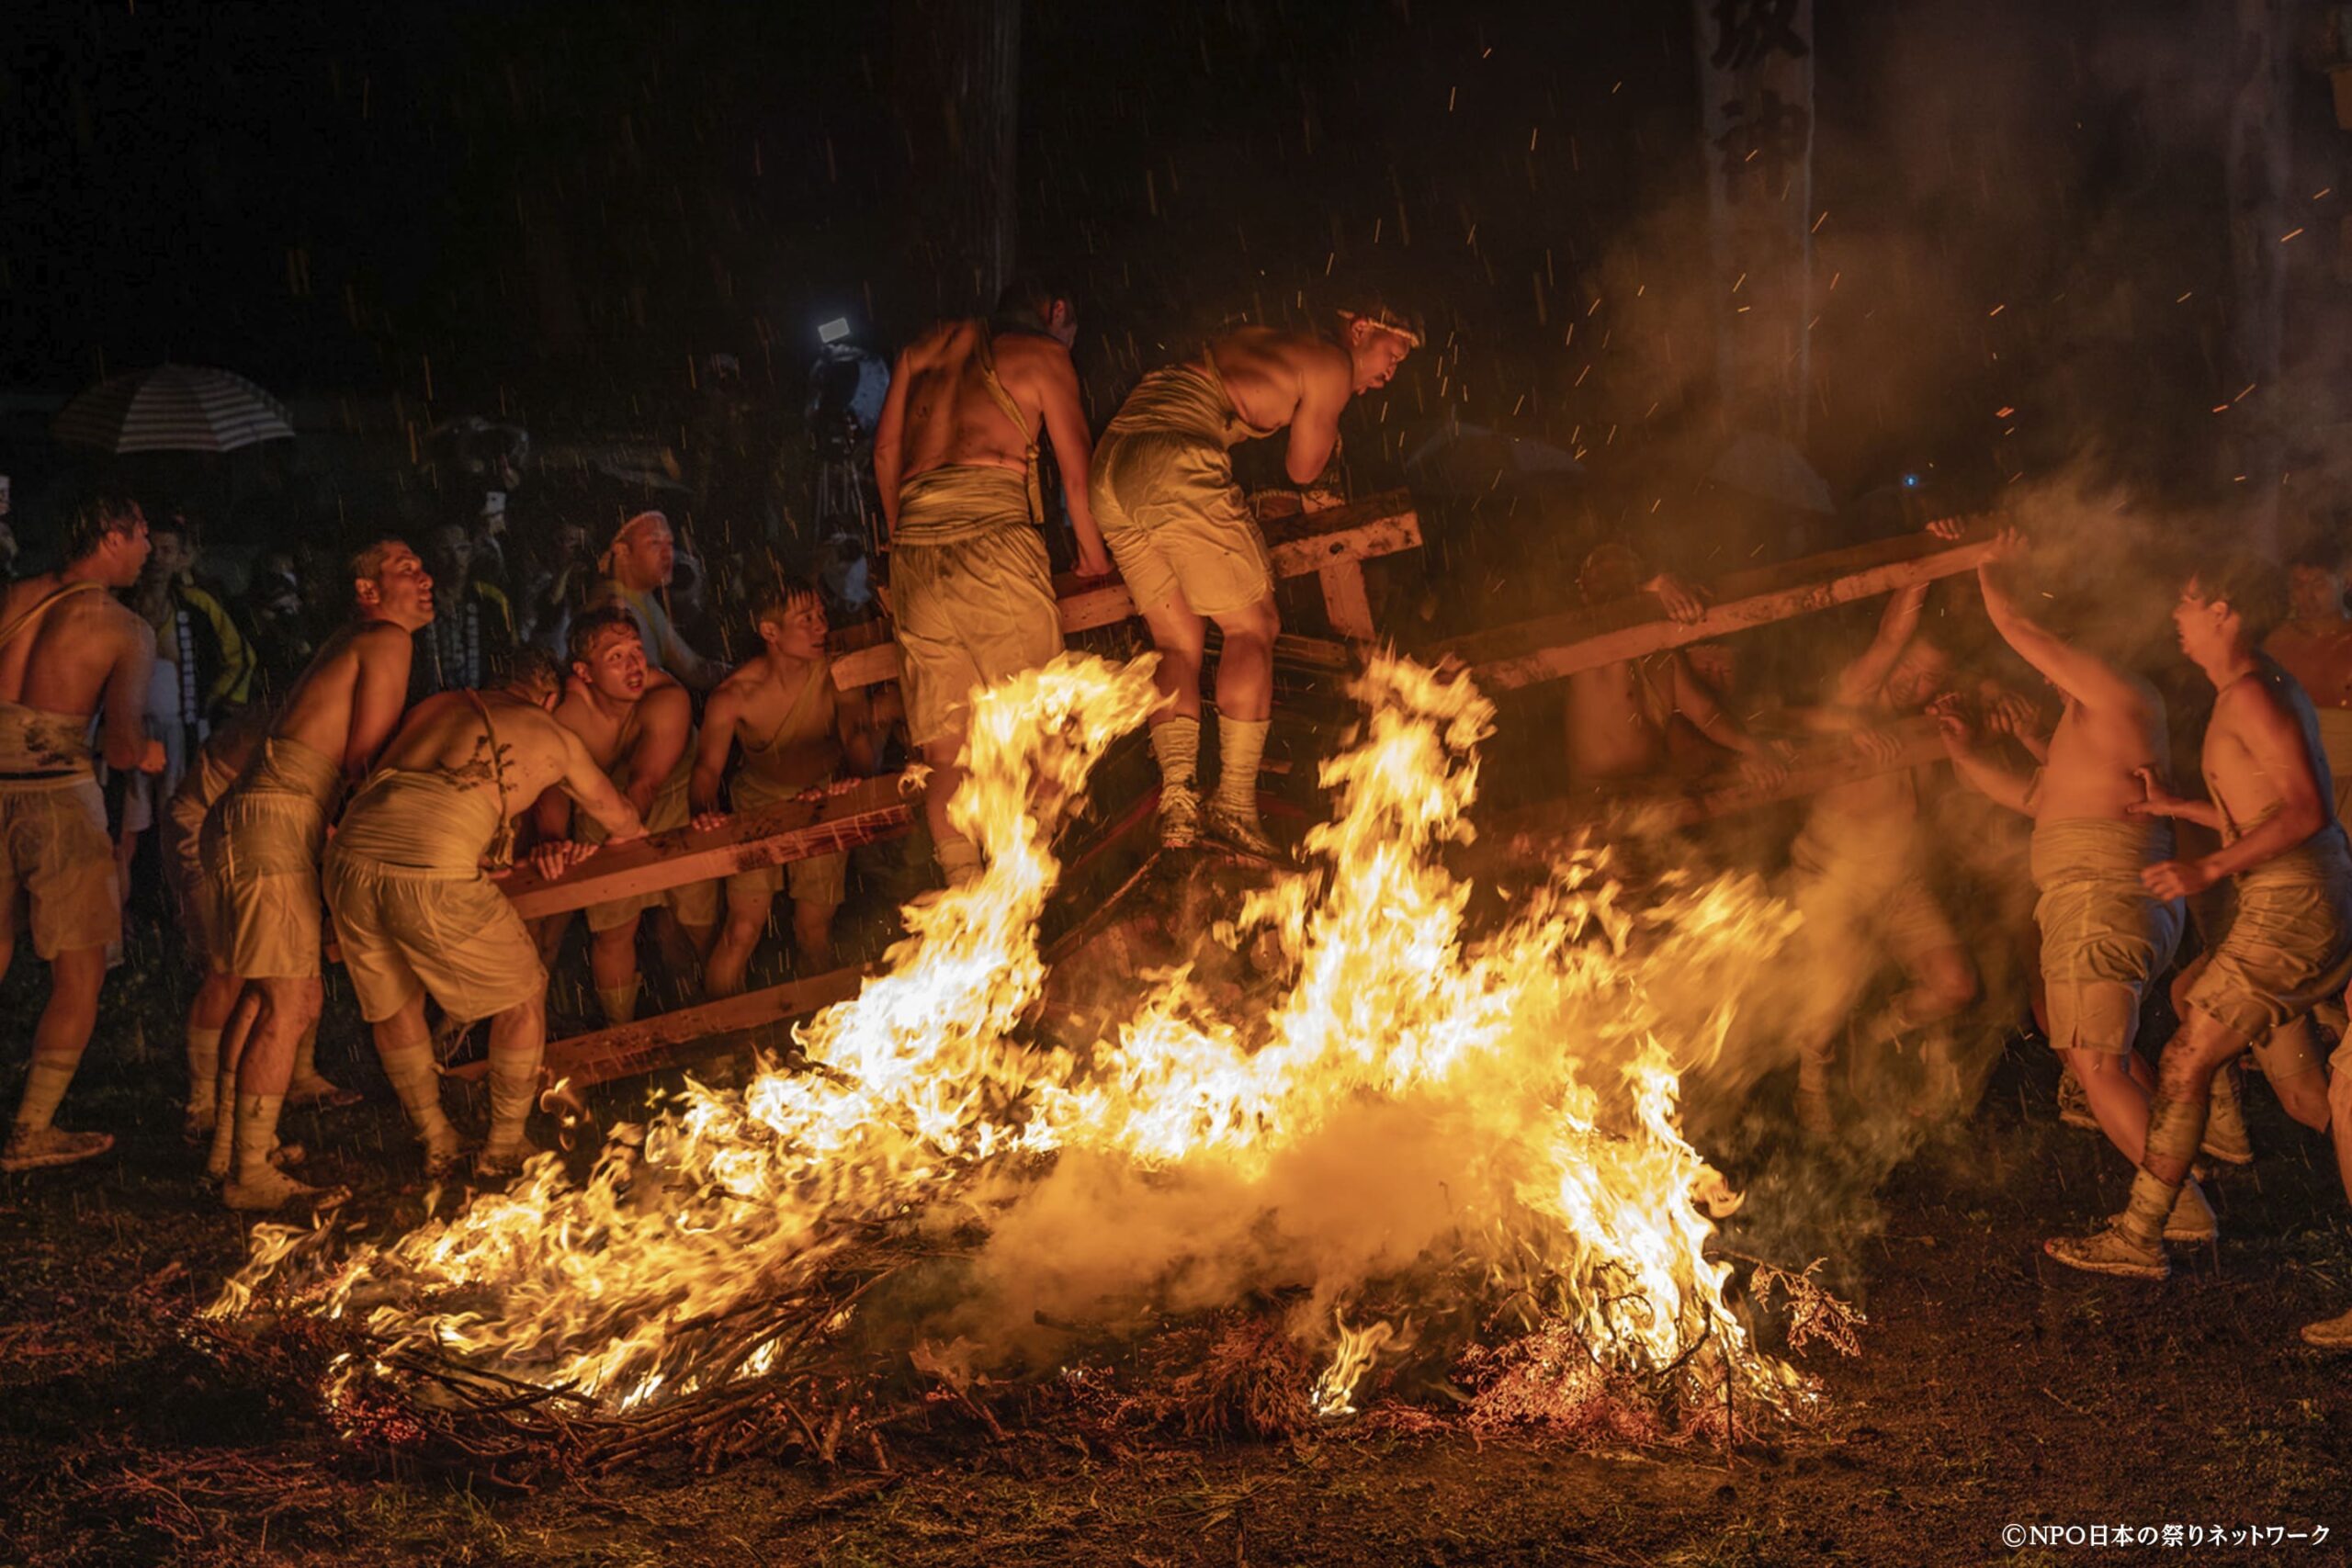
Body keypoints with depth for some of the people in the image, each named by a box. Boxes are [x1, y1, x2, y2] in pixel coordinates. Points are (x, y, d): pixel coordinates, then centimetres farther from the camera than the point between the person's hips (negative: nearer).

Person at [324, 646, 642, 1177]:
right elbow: (626, 827, 36)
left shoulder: (434, 707, 29)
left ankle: (436, 1144, 34)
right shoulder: (554, 740, 20)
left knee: (391, 1004, 27)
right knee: (522, 995, 19)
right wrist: (584, 851, 60)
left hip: (351, 857, 5)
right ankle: (505, 1145, 27)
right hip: (433, 875, -4)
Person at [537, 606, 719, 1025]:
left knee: (704, 924, 2)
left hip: (675, 809, -1)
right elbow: (552, 789, -30)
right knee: (612, 931, 0)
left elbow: (643, 785, -39)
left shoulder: (667, 700, -34)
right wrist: (553, 843, -48)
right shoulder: (567, 711, -27)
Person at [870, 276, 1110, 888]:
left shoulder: (927, 348, 27)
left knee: (943, 745, 2)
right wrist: (1092, 551, 25)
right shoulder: (1042, 355, 15)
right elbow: (1076, 467, 13)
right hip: (993, 521, -4)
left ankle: (962, 883, -8)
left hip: (915, 534, 4)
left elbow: (886, 450, 27)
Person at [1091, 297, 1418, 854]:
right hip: (1177, 467, -8)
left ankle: (1176, 796, -4)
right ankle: (1235, 802, -4)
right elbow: (1304, 470, 14)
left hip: (1109, 470, 8)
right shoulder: (1330, 365, 5)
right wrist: (1329, 426, 31)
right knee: (1251, 628, 4)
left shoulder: (1261, 341, 28)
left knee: (1178, 642, 11)